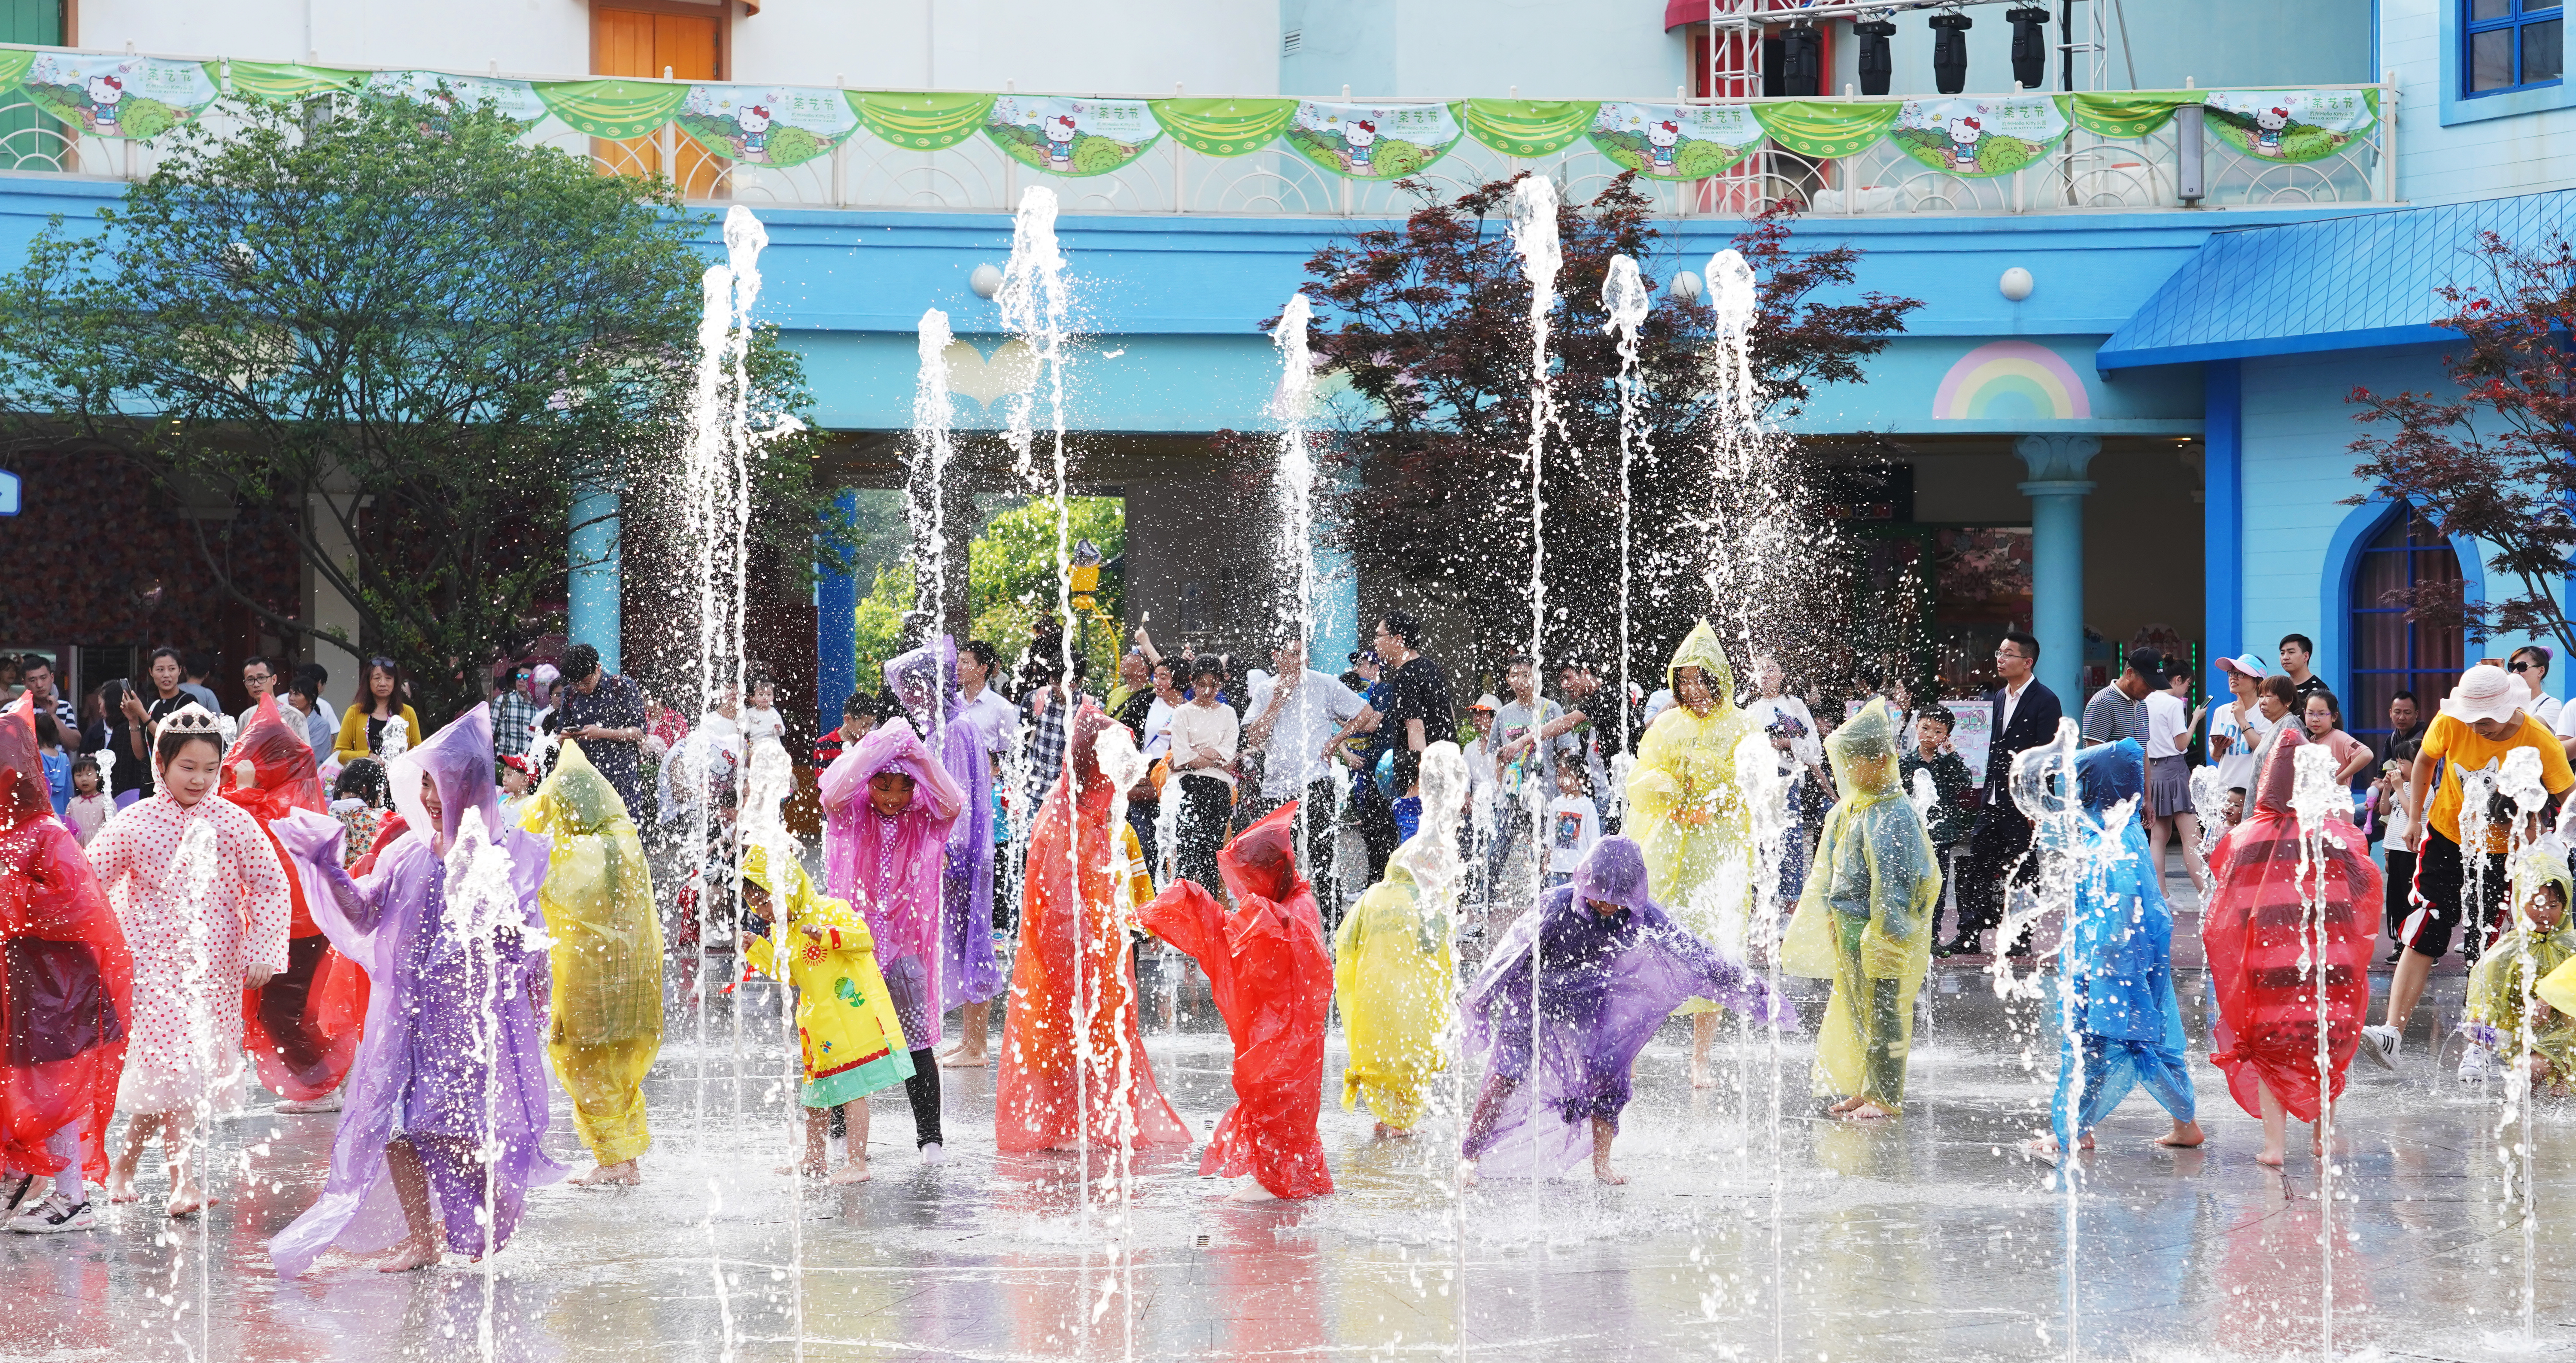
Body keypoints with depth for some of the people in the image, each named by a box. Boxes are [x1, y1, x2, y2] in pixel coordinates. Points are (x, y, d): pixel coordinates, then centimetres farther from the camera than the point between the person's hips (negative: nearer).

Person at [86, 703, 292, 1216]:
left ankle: (124, 1164, 26)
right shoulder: (134, 823, -3)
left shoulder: (233, 823, -1)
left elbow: (271, 886, 3)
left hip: (215, 968, 2)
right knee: (172, 1066, -13)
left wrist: (262, 951, -5)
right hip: (156, 961, -2)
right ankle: (184, 1182, -13)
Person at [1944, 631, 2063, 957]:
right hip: (1993, 800, 7)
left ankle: (2021, 939, 11)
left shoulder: (2044, 701, -9)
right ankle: (1969, 936, 7)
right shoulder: (1996, 698, 13)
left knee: (2021, 872, 2)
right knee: (1976, 868, 3)